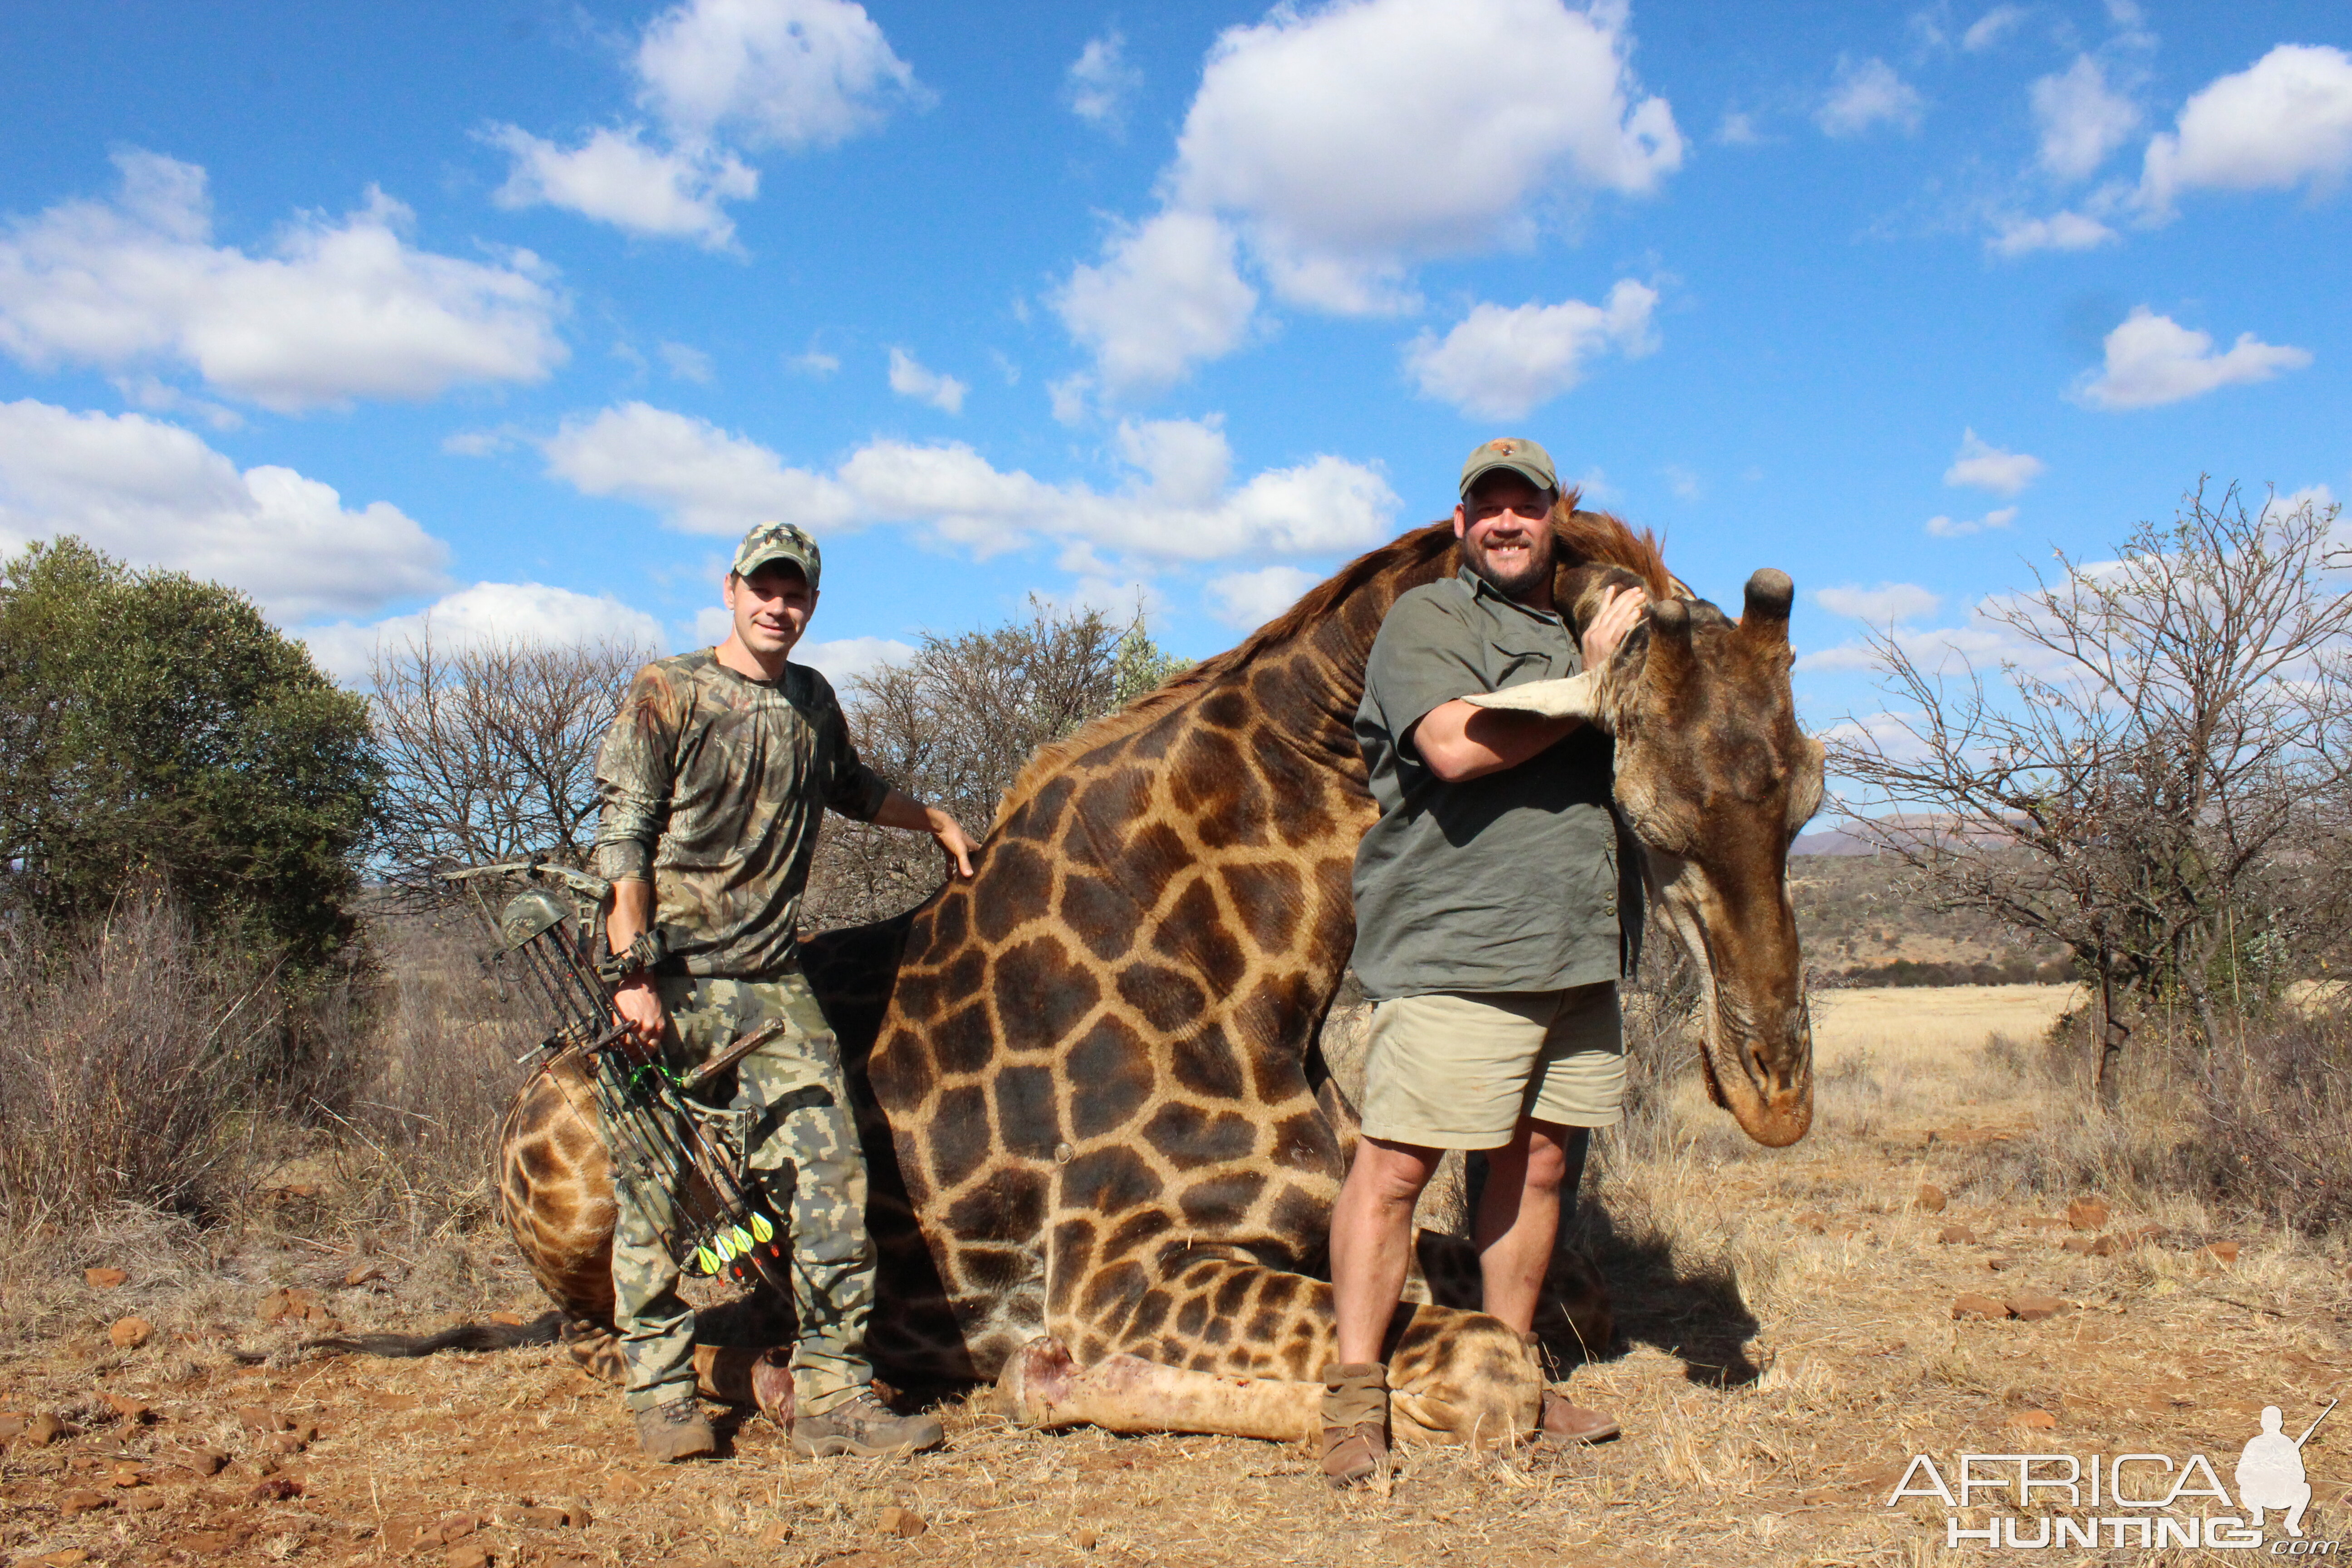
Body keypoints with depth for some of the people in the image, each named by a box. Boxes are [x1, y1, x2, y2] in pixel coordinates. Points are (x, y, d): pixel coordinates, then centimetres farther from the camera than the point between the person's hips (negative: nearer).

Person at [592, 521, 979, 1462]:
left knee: (828, 1174, -5)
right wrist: (634, 971, -16)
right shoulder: (667, 694, 0)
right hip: (672, 981, -4)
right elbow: (621, 839, -7)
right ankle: (662, 1397, 13)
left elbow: (850, 789, 37)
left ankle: (833, 1394, 0)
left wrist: (938, 823, 48)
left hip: (773, 983, 4)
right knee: (658, 1190, 0)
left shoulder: (812, 703, 16)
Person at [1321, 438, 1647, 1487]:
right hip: (1453, 947, -7)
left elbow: (1618, 778, 34)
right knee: (1398, 1161, -7)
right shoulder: (1426, 619, 0)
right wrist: (1590, 681, -8)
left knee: (1538, 1162, 11)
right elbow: (1458, 745, -18)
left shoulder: (1577, 628, 23)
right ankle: (1354, 1400, 2)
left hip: (1575, 954, 8)